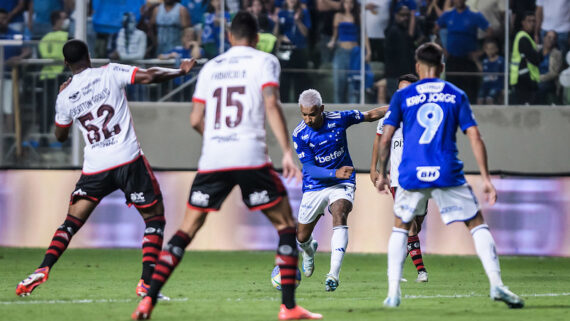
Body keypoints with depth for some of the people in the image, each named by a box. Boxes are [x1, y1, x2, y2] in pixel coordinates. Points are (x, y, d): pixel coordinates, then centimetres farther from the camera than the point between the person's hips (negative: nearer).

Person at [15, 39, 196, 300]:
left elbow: (60, 136, 19)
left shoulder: (65, 97, 5)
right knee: (155, 217, 10)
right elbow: (149, 76, -12)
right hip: (129, 161, -2)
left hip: (95, 168, 2)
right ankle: (147, 283, -1)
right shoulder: (110, 73, -2)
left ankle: (43, 269, -6)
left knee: (72, 222, 13)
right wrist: (180, 71, 5)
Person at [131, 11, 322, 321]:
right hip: (251, 157, -3)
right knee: (286, 225, 10)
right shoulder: (264, 61, 6)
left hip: (212, 158, 3)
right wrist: (287, 152, -12)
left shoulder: (210, 67, 17)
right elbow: (271, 104, -9)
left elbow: (196, 120, 15)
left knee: (187, 229, 9)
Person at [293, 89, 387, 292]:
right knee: (302, 238, 8)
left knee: (339, 218, -29)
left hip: (342, 184, -1)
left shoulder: (338, 119, -11)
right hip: (314, 188, 1)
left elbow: (370, 115, 6)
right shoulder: (299, 135, -15)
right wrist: (335, 173, -34)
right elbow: (310, 169, -18)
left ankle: (334, 274, -37)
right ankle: (309, 251, 48)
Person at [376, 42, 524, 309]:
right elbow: (475, 138, 1)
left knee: (400, 228, 20)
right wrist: (486, 179, 3)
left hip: (411, 176, 1)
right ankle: (496, 284, -7)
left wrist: (382, 174, 16)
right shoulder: (456, 96, 7)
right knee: (477, 224, 9)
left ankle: (393, 293, 11)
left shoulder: (402, 96, 7)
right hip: (448, 175, -1)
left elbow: (385, 139, 3)